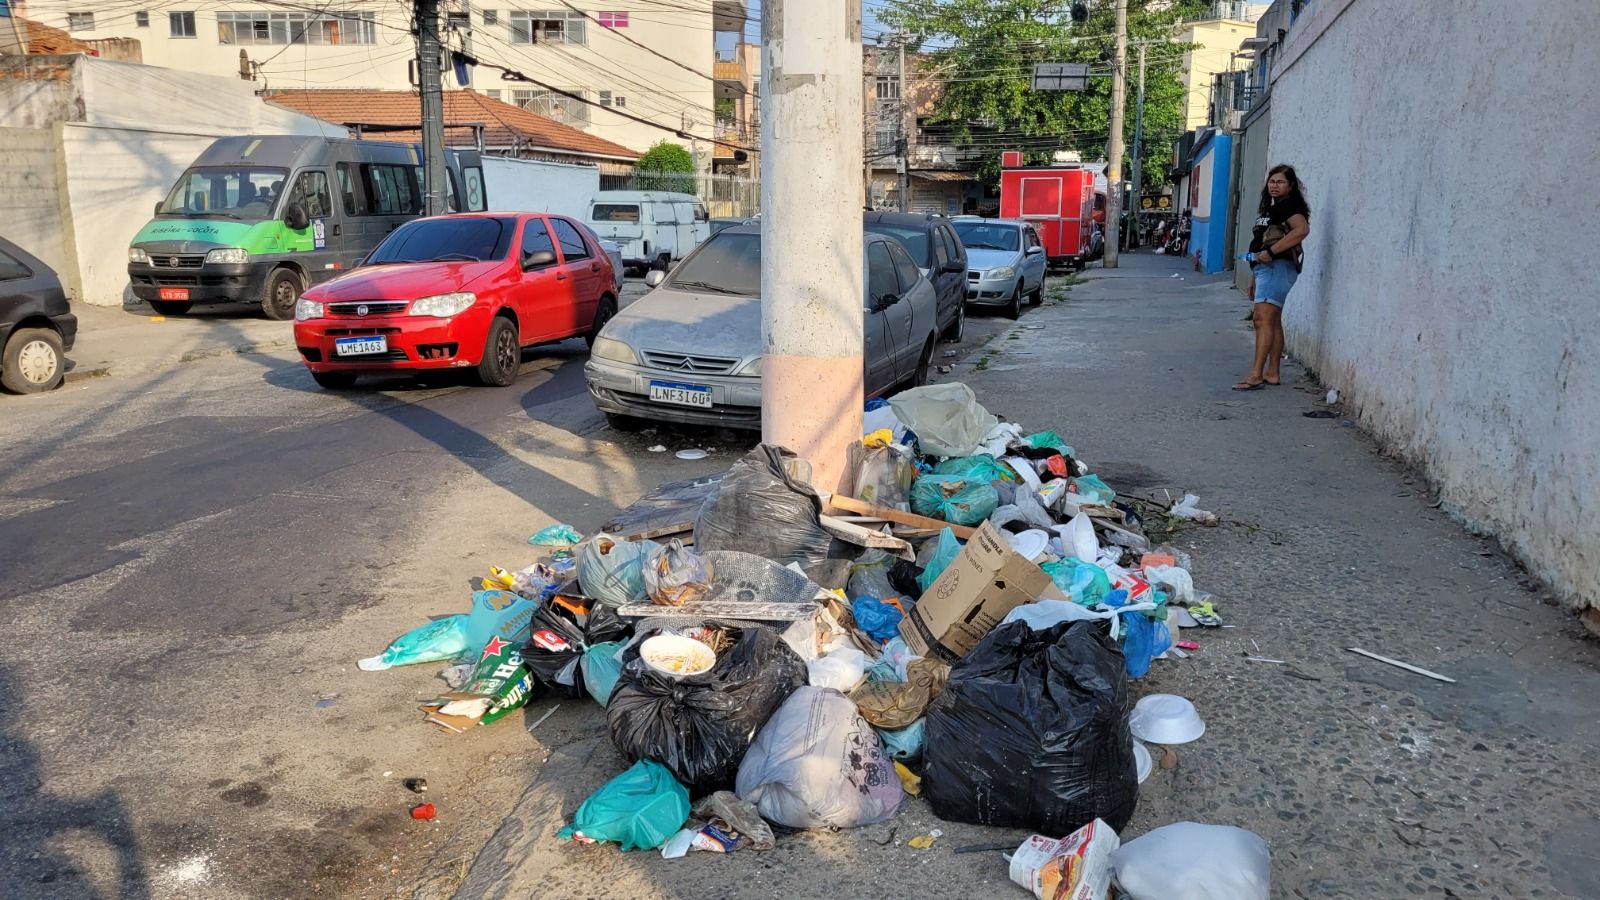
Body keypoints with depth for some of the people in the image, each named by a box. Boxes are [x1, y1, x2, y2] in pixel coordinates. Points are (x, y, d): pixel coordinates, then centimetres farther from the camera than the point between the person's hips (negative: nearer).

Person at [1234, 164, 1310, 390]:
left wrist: (1270, 251, -26)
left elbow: (1302, 229, -26)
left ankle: (1255, 375, -25)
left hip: (1277, 268, -11)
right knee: (1273, 322, 12)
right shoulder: (1271, 208, 23)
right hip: (1265, 269, 11)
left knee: (1263, 319, -19)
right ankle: (1272, 373, 18)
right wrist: (1254, 278, 23)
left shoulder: (1289, 205, -7)